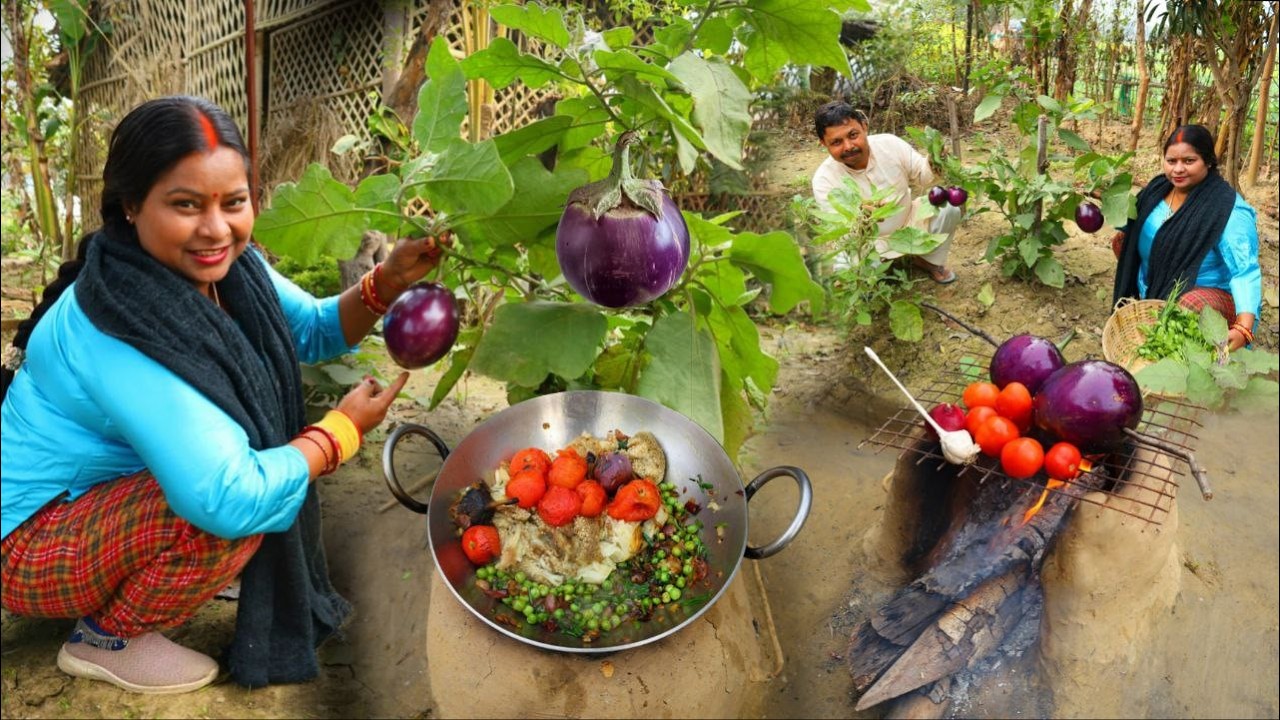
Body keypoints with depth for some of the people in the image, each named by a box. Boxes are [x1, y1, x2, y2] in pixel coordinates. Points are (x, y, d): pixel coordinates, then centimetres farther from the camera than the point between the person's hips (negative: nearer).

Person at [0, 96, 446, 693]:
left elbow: (315, 331, 4)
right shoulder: (118, 334, -34)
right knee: (228, 512, -28)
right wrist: (343, 429, -25)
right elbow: (231, 500, -41)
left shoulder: (224, 265, -10)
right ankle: (105, 639, -1)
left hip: (112, 490, 9)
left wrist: (389, 280, -16)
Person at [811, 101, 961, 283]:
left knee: (948, 207, -19)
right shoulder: (824, 179, -22)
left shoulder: (890, 144, -16)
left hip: (908, 223, 3)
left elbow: (922, 177, -4)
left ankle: (929, 260, 9)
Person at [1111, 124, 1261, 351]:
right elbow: (1136, 229, 21)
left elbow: (1245, 271, -27)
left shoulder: (1229, 210, -20)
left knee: (1193, 307, -39)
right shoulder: (1159, 188, 1)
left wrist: (1244, 328, -43)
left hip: (1206, 293, -8)